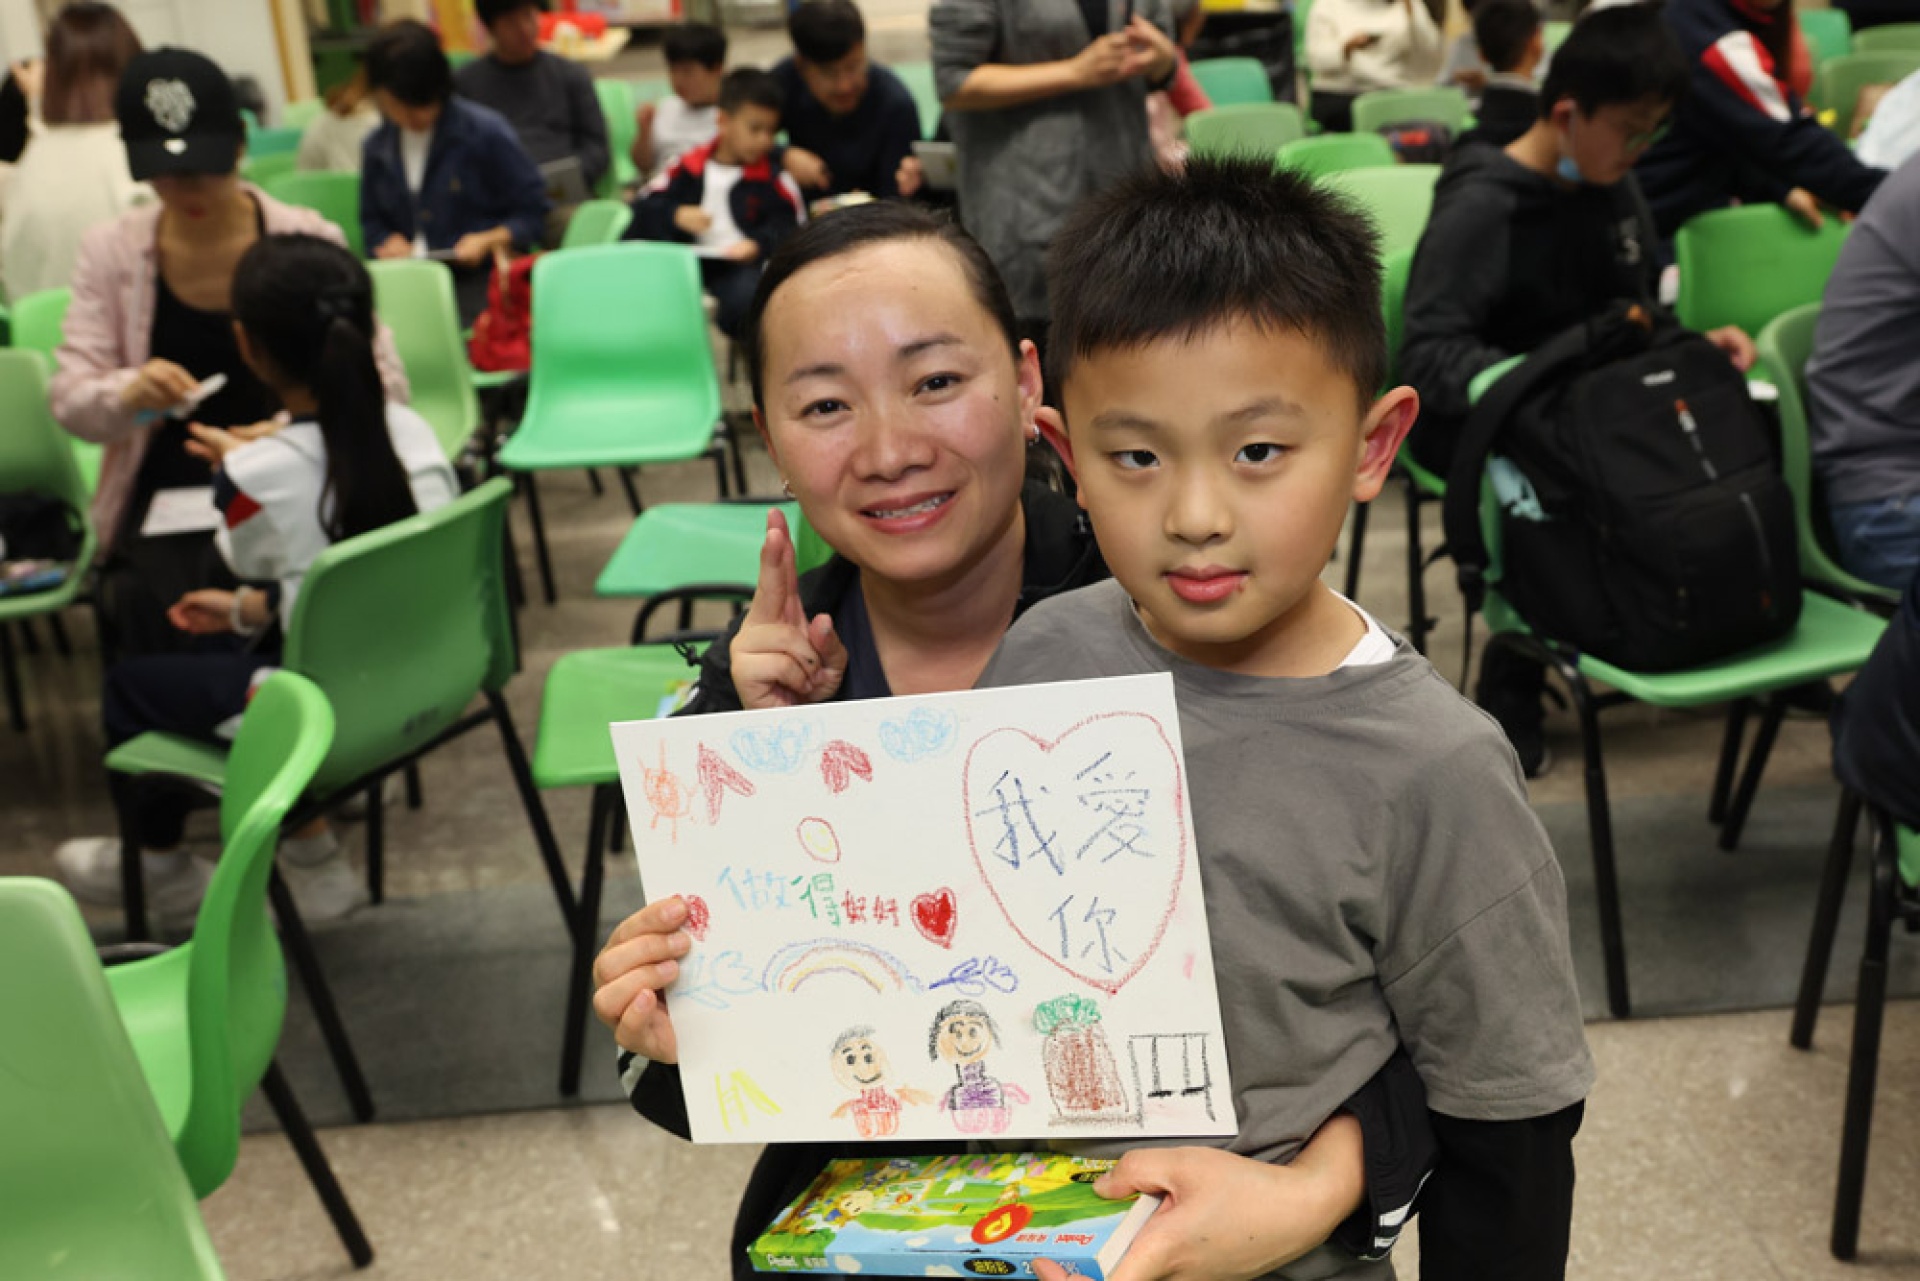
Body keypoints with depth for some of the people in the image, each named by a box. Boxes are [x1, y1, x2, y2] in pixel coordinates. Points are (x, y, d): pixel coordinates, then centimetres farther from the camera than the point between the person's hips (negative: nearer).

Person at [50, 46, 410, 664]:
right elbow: (68, 399, 4)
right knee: (141, 598, -27)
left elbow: (383, 380, -3)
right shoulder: (111, 251, 6)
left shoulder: (308, 241, -1)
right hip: (164, 492, 2)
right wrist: (127, 395, -20)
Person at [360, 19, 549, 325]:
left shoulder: (486, 131, -1)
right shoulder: (377, 147, 13)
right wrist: (390, 242, 2)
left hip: (481, 279, -3)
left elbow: (534, 214, 1)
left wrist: (490, 239, -16)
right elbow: (372, 220, 26)